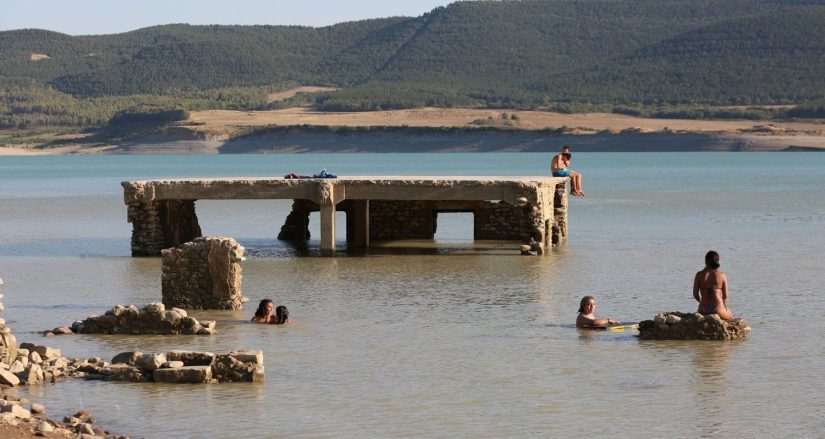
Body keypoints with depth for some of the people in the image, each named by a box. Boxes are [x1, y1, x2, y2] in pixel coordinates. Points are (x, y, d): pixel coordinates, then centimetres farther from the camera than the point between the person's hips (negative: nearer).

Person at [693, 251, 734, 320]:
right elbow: (725, 296, 1)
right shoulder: (722, 275, -4)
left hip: (703, 310, 2)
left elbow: (695, 294, 2)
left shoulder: (699, 275, -1)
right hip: (717, 309, -2)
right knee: (730, 315, 31)